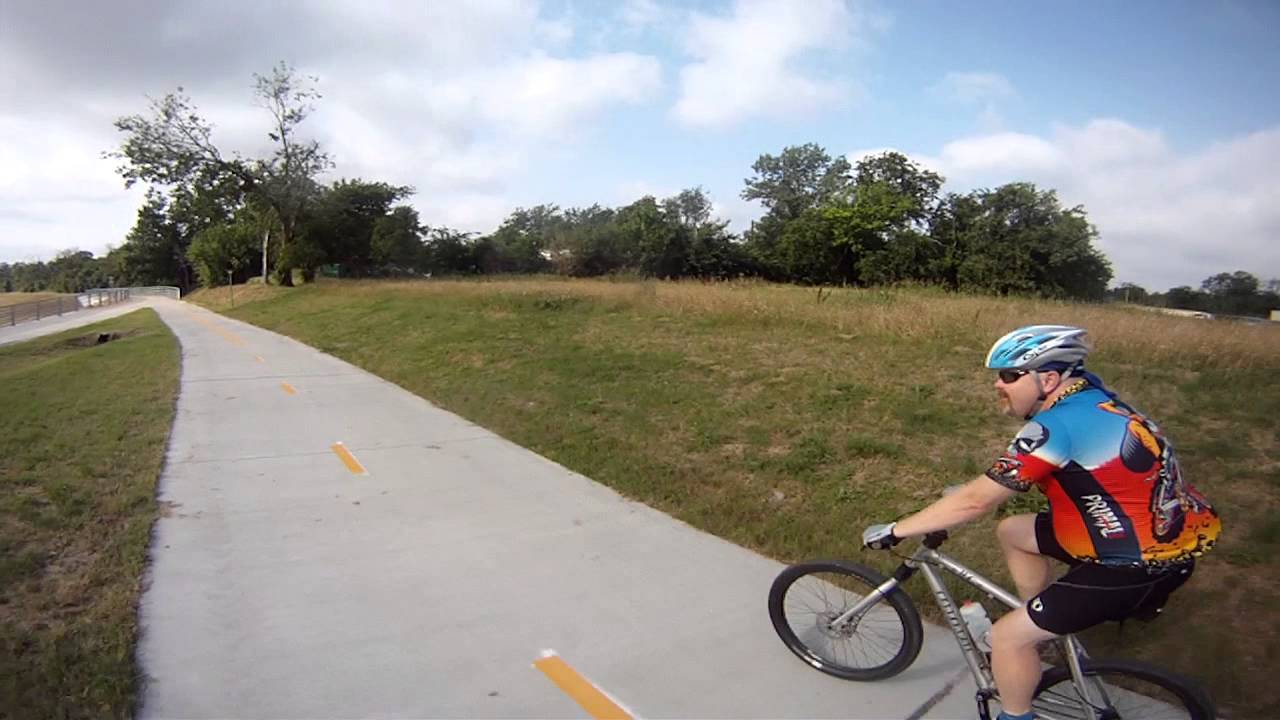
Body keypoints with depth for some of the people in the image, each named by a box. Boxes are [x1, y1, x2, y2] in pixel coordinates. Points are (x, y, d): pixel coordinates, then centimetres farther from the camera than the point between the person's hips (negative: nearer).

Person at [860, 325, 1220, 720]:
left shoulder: (1058, 425, -25)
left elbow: (975, 501, -23)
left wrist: (894, 531, -15)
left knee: (1008, 636, -4)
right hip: (1159, 532, 10)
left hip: (1140, 563, -9)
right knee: (1012, 532, 18)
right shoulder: (1088, 398, 3)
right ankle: (1046, 631, 32)